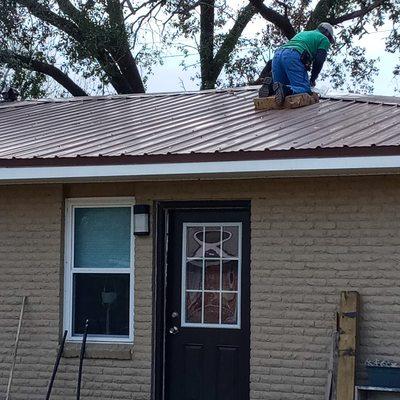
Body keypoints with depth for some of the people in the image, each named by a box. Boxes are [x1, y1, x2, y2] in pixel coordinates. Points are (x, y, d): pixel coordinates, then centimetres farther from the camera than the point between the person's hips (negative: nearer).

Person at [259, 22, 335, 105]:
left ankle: (270, 86, -15)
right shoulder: (324, 40, 19)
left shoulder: (303, 33, 41)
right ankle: (284, 90, -39)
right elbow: (318, 61, 8)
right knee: (304, 89, -12)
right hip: (293, 57, -7)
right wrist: (312, 79, 21)